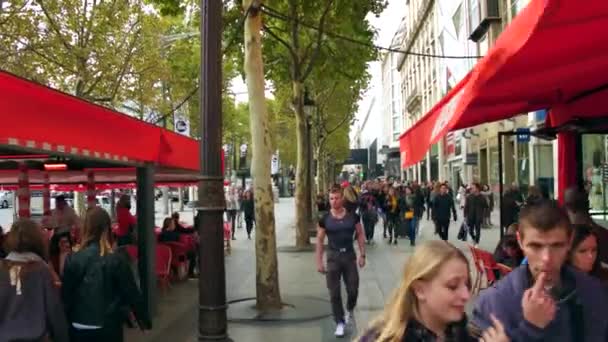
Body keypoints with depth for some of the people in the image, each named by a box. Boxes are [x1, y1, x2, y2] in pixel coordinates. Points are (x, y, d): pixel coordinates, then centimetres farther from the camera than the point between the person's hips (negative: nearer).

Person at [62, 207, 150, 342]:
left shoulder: (73, 259, -9)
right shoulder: (117, 259, -12)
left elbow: (66, 295, -2)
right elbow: (131, 293, -8)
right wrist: (144, 319, 6)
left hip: (79, 328, 1)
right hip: (109, 327, -1)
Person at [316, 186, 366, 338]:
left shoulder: (352, 216, -3)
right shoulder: (324, 219, -5)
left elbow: (360, 235, 5)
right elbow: (319, 241, 0)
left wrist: (362, 254, -2)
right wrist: (319, 262, -4)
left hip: (349, 255, 1)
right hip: (333, 257, -1)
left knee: (353, 290, 4)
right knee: (335, 293, 0)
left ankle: (350, 310, 35)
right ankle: (340, 323, 13)